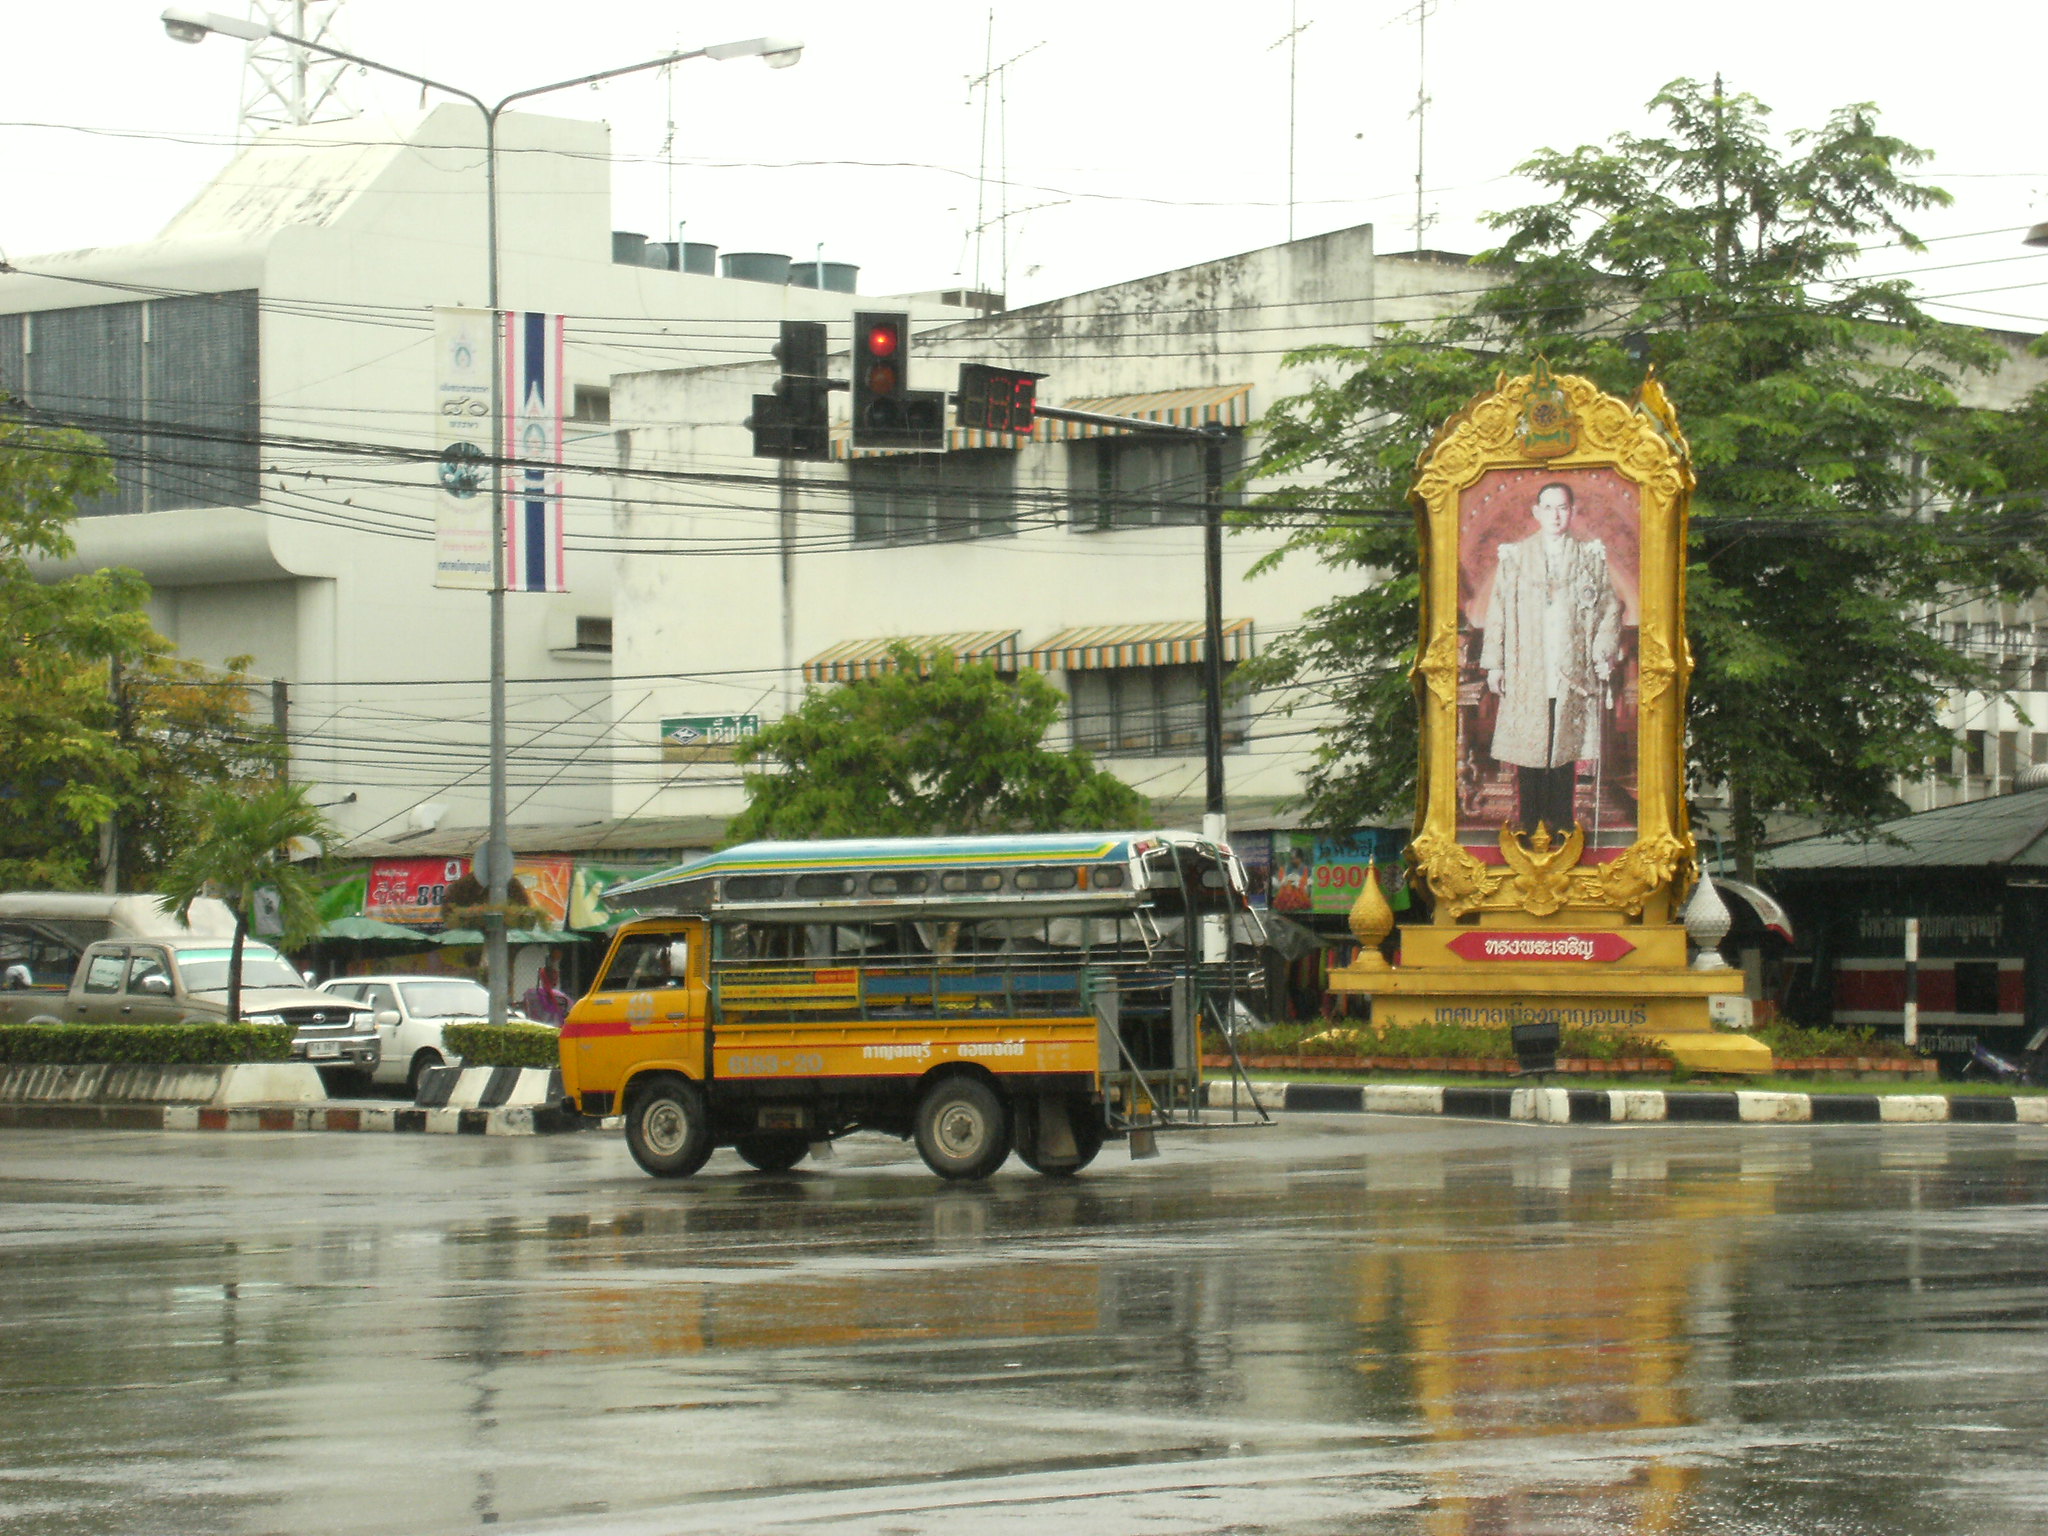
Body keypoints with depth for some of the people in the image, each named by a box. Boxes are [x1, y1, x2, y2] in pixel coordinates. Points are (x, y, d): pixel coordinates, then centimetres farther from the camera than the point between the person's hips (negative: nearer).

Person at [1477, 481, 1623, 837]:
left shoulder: (1591, 556, 9)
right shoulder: (1513, 556, 8)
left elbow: (1610, 608, 10)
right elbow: (1498, 611, 7)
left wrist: (1604, 654, -1)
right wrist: (1494, 663, 2)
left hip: (1572, 673, 0)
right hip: (1526, 675, 0)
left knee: (1565, 753, 1)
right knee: (1528, 755, -1)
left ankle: (1561, 823, 7)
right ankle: (1528, 827, 4)